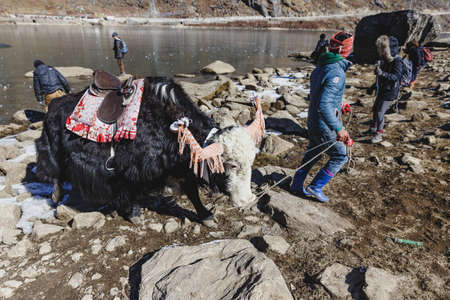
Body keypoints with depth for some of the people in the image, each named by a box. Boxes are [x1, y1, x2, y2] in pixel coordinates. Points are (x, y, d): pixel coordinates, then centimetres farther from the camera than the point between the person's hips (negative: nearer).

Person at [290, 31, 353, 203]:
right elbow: (323, 106, -34)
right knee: (340, 156, 9)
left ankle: (296, 186, 31)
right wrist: (338, 129, -35)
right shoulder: (337, 73, -24)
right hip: (325, 127, -9)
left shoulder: (319, 68, 6)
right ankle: (316, 187, 14)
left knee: (312, 154, 22)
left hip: (313, 122, 9)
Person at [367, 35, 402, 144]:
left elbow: (396, 77, -27)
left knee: (380, 112, -8)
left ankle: (379, 134, 6)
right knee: (375, 109, 19)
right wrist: (374, 86, 17)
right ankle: (373, 127, 40)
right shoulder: (383, 59, 3)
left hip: (390, 92, -8)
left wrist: (382, 73, -39)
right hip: (381, 89, 8)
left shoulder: (396, 60, -20)